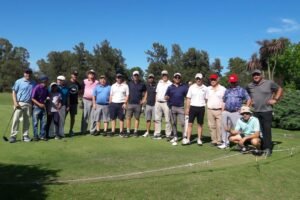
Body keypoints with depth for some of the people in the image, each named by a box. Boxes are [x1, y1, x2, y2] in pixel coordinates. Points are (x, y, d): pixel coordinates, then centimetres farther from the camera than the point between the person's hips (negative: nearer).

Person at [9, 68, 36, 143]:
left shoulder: (33, 83, 9)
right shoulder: (19, 81, 0)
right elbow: (14, 92, 0)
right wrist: (15, 102, -10)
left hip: (29, 104, 3)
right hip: (19, 103, -3)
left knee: (26, 120, 8)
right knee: (15, 119, -8)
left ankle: (25, 135, 15)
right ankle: (13, 136, -4)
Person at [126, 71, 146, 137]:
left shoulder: (142, 84, 7)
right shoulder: (129, 84, 10)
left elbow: (145, 93, 13)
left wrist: (143, 100, 0)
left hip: (138, 104, -1)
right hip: (130, 103, 1)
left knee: (137, 118, 4)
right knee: (128, 117, -3)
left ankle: (135, 131, 11)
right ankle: (128, 131, 3)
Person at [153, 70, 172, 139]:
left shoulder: (170, 84, 0)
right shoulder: (159, 83, 17)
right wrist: (156, 102, 14)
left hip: (166, 103, -5)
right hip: (158, 103, 6)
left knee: (167, 120, -4)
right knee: (157, 119, 7)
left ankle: (168, 135, 1)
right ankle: (157, 134, 13)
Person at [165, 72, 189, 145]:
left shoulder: (184, 87, 7)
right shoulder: (170, 87, 9)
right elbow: (166, 97, 6)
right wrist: (166, 97, -16)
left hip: (181, 107, -2)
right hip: (172, 107, 2)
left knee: (182, 123, -9)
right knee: (173, 123, 9)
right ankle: (175, 137, 20)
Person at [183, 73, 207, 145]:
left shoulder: (205, 88, 4)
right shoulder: (192, 87, 4)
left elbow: (206, 99, 5)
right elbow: (188, 98, 4)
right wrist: (187, 108, -2)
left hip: (201, 108, 0)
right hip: (193, 107, 0)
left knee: (200, 124, 8)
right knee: (190, 124, -1)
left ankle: (199, 139, 17)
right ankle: (188, 139, 4)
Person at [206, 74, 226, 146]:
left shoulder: (223, 89, 1)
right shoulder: (208, 89, 13)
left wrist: (223, 109, -9)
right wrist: (208, 107, 5)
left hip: (219, 110, -4)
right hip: (210, 110, 4)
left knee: (219, 126, -4)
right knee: (211, 126, 6)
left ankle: (219, 141, 4)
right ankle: (214, 140, 15)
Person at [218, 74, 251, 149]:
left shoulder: (241, 90, 6)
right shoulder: (227, 90, 18)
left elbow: (249, 99, 4)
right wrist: (222, 111, 11)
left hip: (236, 113, -4)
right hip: (226, 112, 4)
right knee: (225, 128, 7)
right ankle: (225, 142, 16)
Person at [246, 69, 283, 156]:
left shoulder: (269, 83, -2)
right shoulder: (249, 86, 9)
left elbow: (279, 89, 7)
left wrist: (275, 99, -1)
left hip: (266, 111, -4)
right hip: (255, 111, 4)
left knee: (267, 130, -4)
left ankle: (268, 148, 3)